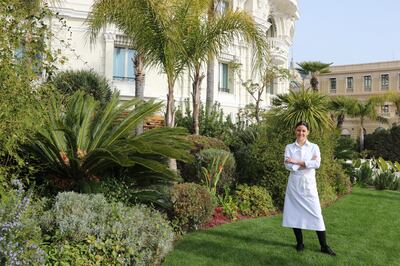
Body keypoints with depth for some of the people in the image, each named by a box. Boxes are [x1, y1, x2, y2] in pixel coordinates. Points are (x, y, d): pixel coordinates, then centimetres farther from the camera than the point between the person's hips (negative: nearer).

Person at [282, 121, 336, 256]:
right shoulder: (289, 147, 3)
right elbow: (288, 166, -10)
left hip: (309, 183, -1)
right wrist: (307, 163, -13)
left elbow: (317, 164, -14)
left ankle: (324, 246, 6)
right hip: (294, 184, 1)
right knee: (295, 213, 5)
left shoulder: (314, 147, 2)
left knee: (316, 213, -2)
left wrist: (297, 162, -15)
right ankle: (300, 243, 20)